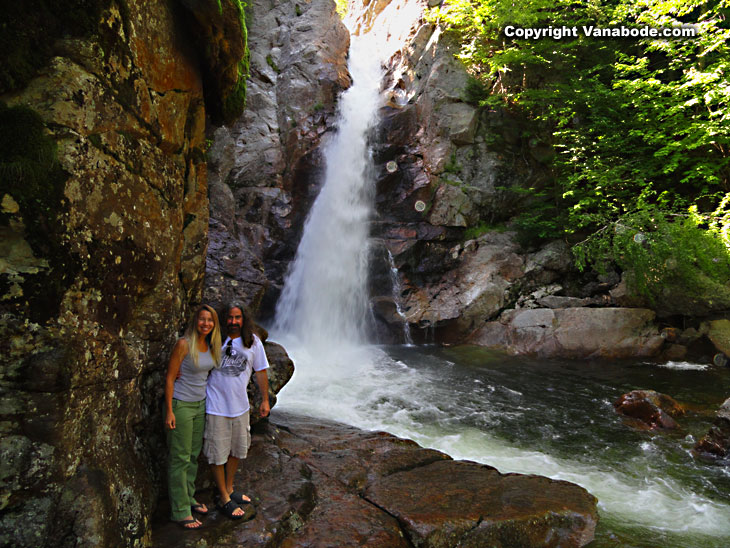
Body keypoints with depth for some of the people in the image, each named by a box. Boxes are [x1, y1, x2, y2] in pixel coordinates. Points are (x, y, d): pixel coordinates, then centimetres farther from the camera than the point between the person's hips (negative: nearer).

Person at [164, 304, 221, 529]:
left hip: (200, 404, 7)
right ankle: (180, 511, 11)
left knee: (194, 455, 16)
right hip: (181, 405, -7)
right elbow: (169, 378, -14)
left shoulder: (210, 346, 4)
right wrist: (169, 411, -17)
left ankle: (189, 498, 32)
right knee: (180, 458, 1)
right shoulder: (184, 344, -16)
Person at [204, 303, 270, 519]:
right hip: (217, 406, -4)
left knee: (236, 450, 18)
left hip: (240, 405, 4)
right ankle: (223, 498, 22)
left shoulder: (253, 341, -2)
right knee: (218, 453, 4)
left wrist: (265, 400, 7)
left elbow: (260, 371, 6)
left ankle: (229, 489, 39)